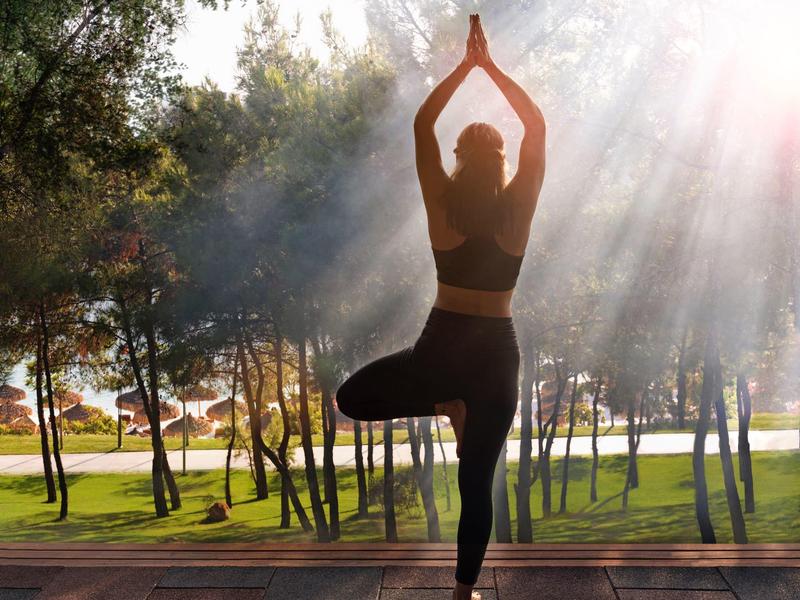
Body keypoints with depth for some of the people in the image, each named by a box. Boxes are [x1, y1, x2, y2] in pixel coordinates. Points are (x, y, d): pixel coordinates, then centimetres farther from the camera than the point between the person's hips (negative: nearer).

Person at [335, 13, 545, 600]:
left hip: (440, 348, -1)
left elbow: (422, 123, 4)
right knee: (477, 485, 11)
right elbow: (537, 126, 6)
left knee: (351, 397, 23)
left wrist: (466, 65, 7)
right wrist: (489, 66, 6)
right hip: (497, 353, 2)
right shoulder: (517, 210, -5)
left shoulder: (442, 206, -6)